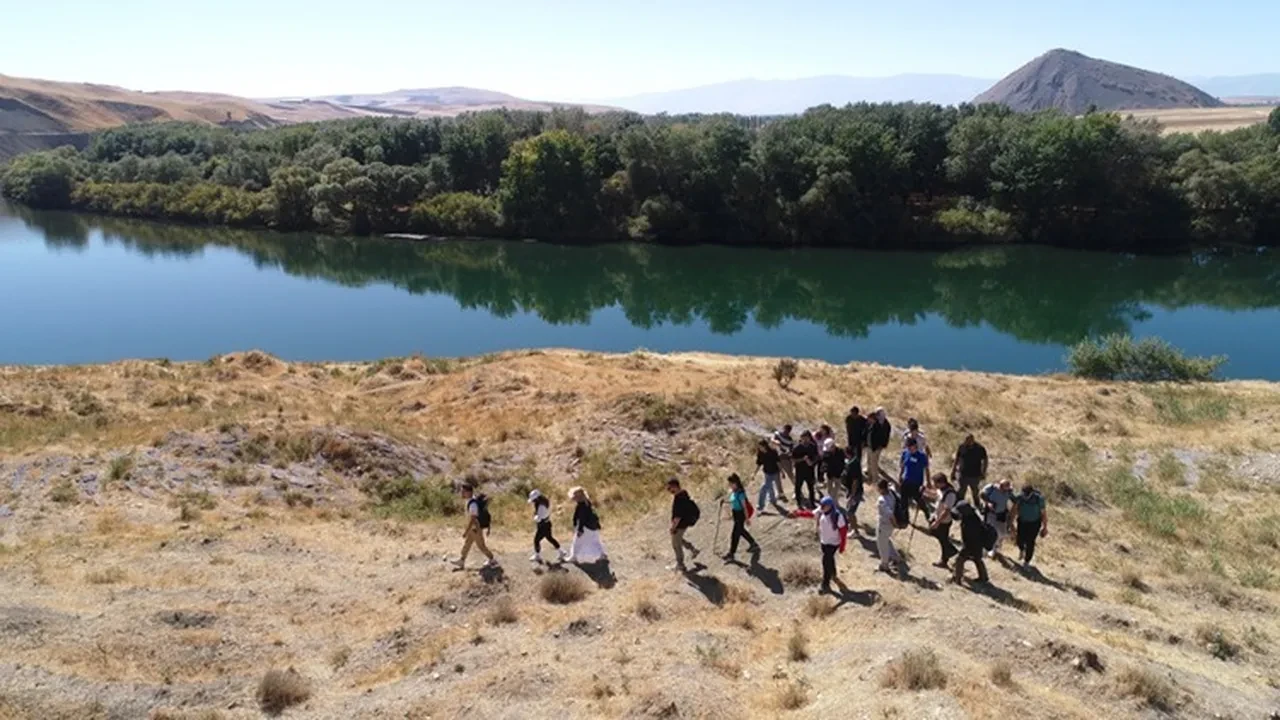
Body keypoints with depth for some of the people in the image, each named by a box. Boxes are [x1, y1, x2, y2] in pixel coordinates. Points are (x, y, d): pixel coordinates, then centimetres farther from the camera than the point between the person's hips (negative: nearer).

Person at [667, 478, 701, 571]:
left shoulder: (679, 498, -32)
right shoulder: (683, 492, -2)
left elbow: (678, 515, -29)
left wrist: (673, 527, -18)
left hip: (680, 524, -9)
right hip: (683, 521, 9)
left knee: (676, 544, 9)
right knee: (678, 539, 29)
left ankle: (680, 565, 25)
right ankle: (693, 550, 39)